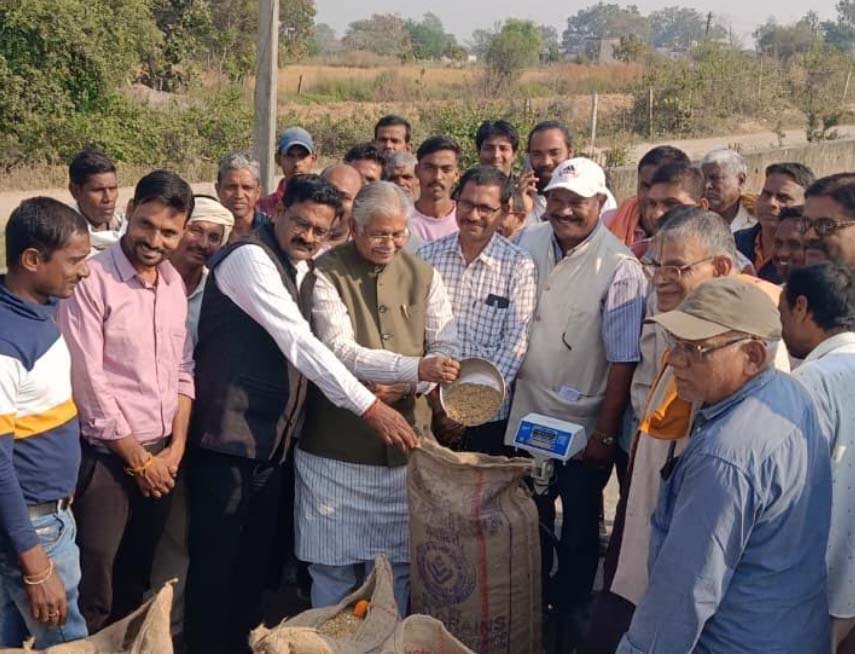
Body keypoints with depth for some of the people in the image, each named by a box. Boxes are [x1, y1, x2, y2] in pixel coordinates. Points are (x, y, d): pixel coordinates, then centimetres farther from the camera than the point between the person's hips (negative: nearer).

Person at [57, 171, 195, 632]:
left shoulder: (174, 282, 6)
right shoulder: (90, 280, -15)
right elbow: (88, 382, -16)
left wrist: (175, 448, 0)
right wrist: (138, 458, -10)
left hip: (162, 455, 6)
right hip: (106, 456, -6)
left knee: (137, 579, 18)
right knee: (93, 593, 2)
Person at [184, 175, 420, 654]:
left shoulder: (303, 270, 13)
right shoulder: (250, 259, -13)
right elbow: (299, 343, -21)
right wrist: (369, 406, -23)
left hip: (276, 439, 8)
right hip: (231, 435, -8)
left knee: (257, 559, 16)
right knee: (217, 561, 2)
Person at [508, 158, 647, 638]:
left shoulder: (620, 268, -17)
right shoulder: (527, 246, -1)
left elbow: (623, 360, -16)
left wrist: (606, 433, -15)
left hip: (584, 424, -4)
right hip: (526, 413, 5)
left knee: (580, 527, 14)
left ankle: (570, 615, 33)